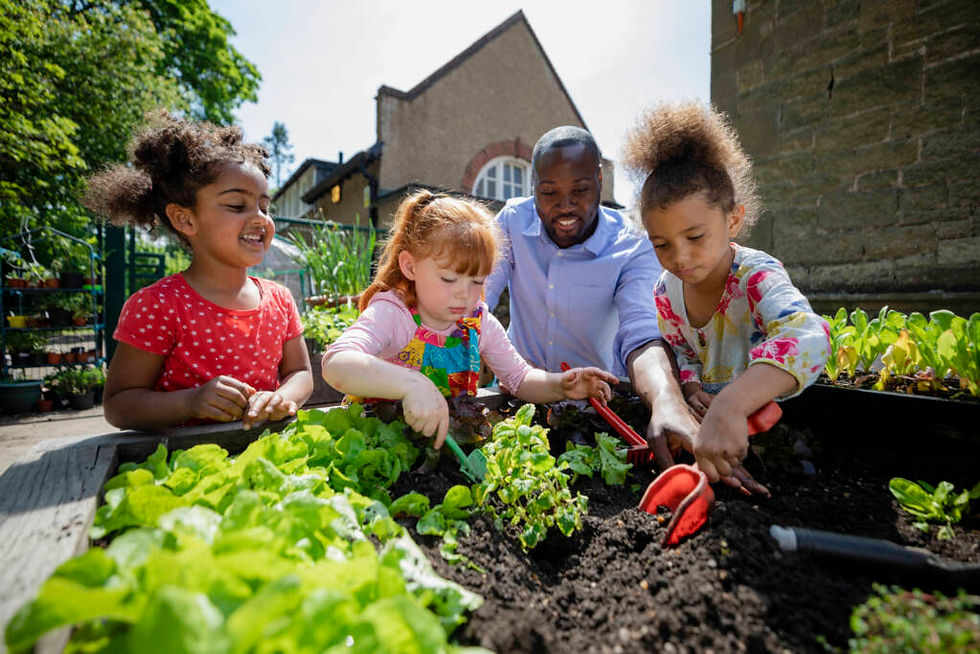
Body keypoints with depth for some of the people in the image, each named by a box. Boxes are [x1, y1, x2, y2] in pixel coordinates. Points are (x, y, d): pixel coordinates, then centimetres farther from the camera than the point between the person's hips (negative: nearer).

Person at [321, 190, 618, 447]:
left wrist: (559, 385, -18)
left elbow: (521, 379, 3)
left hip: (453, 437, 4)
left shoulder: (479, 321, -5)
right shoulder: (391, 314, -20)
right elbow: (335, 364, -37)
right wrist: (411, 384, -52)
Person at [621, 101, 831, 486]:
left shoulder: (757, 277, -24)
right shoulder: (666, 290, -7)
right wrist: (690, 388, -14)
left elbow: (806, 339, -44)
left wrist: (729, 408, -58)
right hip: (707, 411, 4)